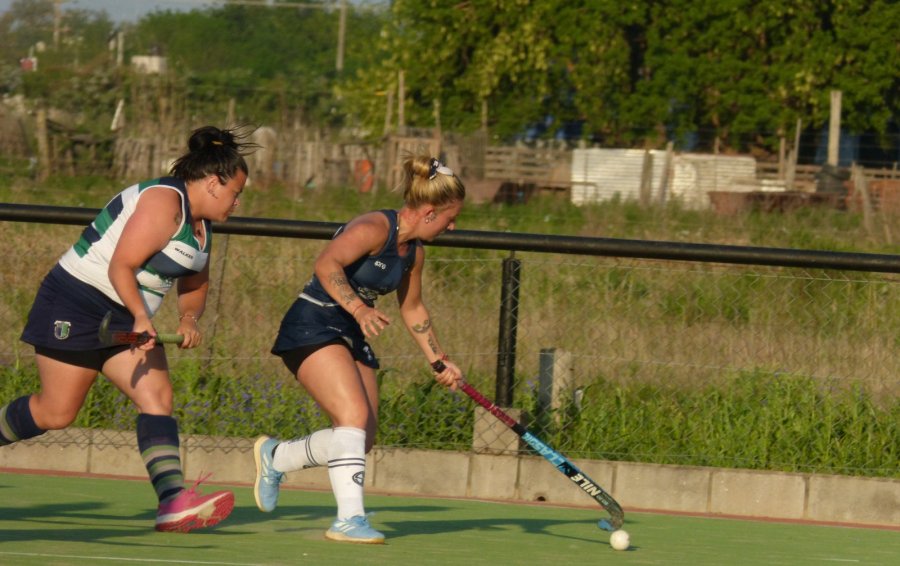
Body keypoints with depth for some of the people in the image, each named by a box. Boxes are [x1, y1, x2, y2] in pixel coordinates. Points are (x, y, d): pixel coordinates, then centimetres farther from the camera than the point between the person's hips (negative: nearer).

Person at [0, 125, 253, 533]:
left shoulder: (200, 223, 12)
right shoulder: (163, 203, -19)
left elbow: (195, 282, 24)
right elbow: (121, 266, -25)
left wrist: (189, 319, 6)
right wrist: (141, 318, -33)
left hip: (124, 319, 9)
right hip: (76, 305, -9)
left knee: (158, 396, -10)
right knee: (55, 413, -5)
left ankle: (173, 501, -22)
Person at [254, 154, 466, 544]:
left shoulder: (413, 252, 8)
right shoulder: (375, 228, -19)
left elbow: (412, 309, 24)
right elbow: (326, 264, -34)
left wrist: (439, 361, 23)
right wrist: (359, 308, -44)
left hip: (351, 336, 9)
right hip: (313, 327, -9)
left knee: (362, 438, 5)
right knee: (355, 415, -24)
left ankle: (274, 457, 27)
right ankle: (349, 519, -25)